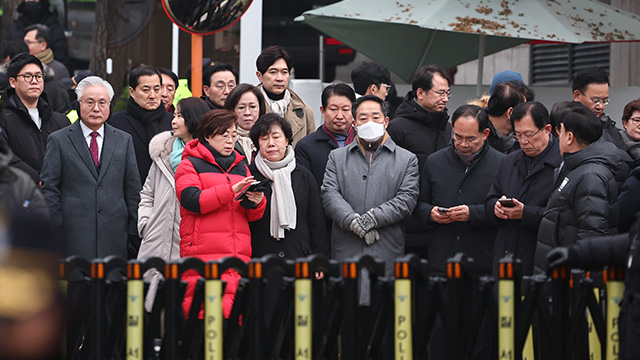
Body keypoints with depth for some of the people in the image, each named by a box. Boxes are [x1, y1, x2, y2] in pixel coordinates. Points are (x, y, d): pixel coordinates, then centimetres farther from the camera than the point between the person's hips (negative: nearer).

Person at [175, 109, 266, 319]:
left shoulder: (241, 167, 24)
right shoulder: (190, 165, 8)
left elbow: (253, 216, 21)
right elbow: (192, 200, -11)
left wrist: (257, 203, -2)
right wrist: (231, 191, -15)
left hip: (239, 254, 5)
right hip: (203, 254, -5)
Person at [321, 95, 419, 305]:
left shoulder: (407, 160, 12)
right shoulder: (337, 157, 15)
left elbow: (407, 199, -1)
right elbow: (330, 195, 2)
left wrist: (373, 217, -12)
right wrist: (354, 222, -13)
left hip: (387, 255, -1)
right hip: (346, 254, 1)